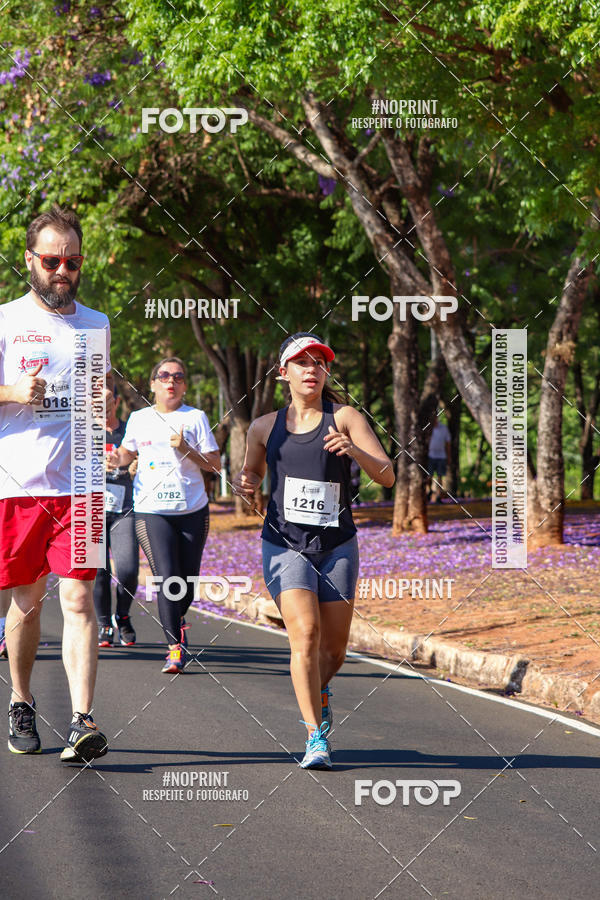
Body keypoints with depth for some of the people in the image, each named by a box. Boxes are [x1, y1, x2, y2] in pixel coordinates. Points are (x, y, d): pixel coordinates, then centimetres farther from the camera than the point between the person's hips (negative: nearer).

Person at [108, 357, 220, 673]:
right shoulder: (139, 419, 9)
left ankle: (177, 619, 40)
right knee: (167, 577, -14)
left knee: (187, 580, 7)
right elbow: (129, 451, 25)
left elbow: (214, 464, 1)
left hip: (193, 509, 0)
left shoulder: (196, 417, 3)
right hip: (151, 510, 0)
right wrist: (117, 459, 3)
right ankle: (175, 647, -10)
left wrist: (186, 450, -15)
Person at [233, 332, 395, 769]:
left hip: (337, 546, 0)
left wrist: (354, 451, -28)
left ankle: (319, 693, 42)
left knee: (334, 647, 6)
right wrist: (244, 484, -1)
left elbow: (387, 475, -9)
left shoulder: (344, 418, -1)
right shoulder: (265, 427, 6)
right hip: (285, 547, 0)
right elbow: (251, 473, 23)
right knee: (305, 634, -20)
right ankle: (316, 737, -18)